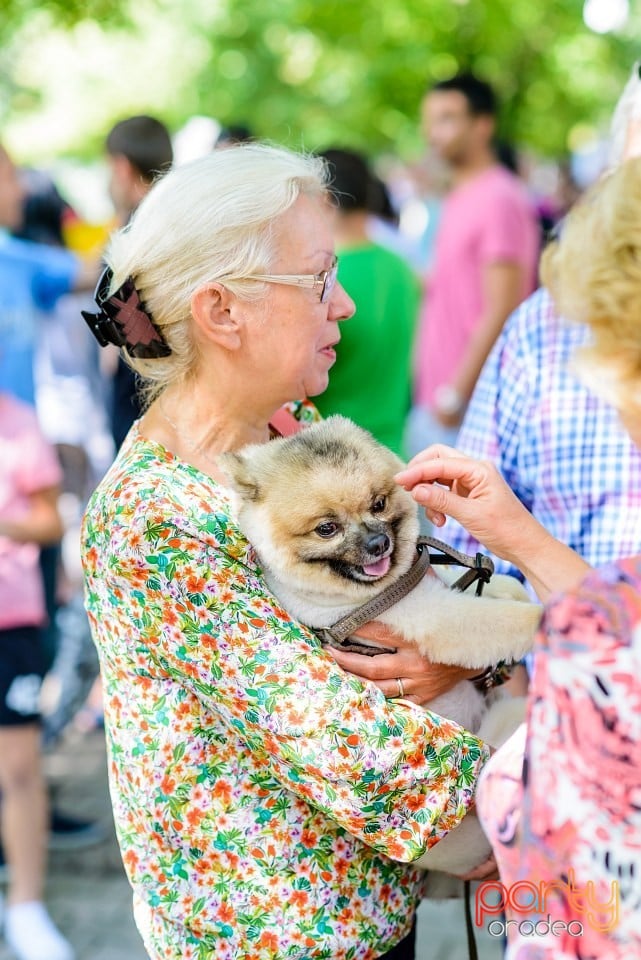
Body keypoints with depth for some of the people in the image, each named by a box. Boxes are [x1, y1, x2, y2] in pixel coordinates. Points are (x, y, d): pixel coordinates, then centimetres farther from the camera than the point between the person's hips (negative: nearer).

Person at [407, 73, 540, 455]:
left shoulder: (500, 200, -12)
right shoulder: (460, 199, 17)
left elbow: (500, 312, -17)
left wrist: (455, 394, -18)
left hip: (469, 405, -9)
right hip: (436, 399, 9)